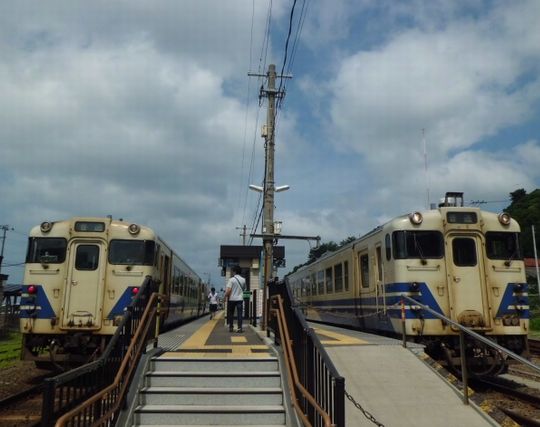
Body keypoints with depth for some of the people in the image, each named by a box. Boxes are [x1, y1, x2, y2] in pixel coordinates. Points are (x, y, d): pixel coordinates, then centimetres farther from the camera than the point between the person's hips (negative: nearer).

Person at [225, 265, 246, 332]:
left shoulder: (231, 279, -10)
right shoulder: (243, 280, 4)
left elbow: (228, 290, -16)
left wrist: (225, 296, -3)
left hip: (232, 299, -2)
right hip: (240, 299, 2)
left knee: (231, 314, 10)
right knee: (239, 314, 1)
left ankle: (230, 327, 14)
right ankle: (239, 328, -4)